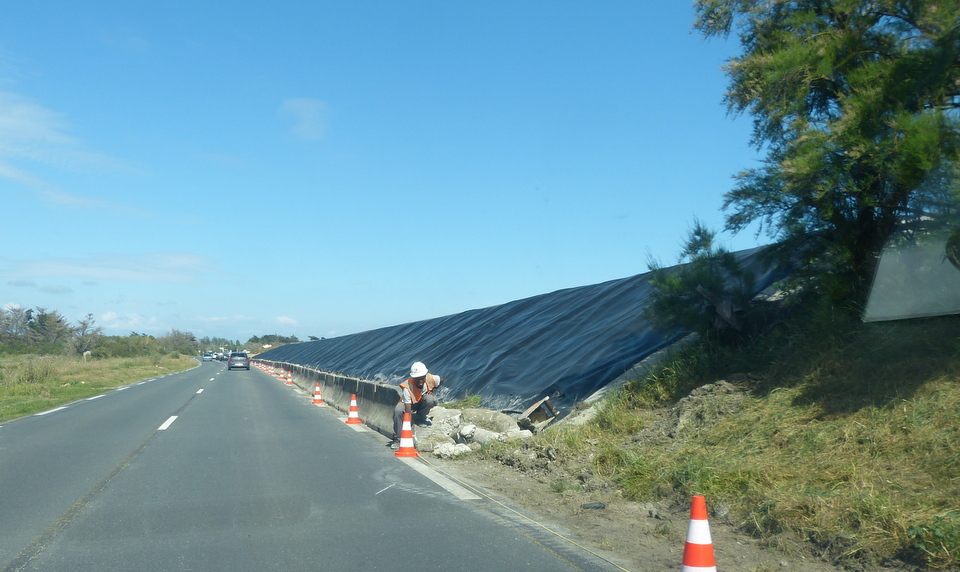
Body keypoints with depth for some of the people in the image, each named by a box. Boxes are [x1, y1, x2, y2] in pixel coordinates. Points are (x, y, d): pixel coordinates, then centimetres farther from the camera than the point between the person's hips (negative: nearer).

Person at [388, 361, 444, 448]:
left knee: (430, 399, -35)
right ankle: (397, 439, -19)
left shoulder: (430, 379, -26)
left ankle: (420, 418, -6)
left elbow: (441, 380, 0)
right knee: (398, 410, -33)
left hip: (423, 403, 2)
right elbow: (408, 410, -36)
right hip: (409, 403, -2)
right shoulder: (407, 387, -34)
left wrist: (432, 390, -14)